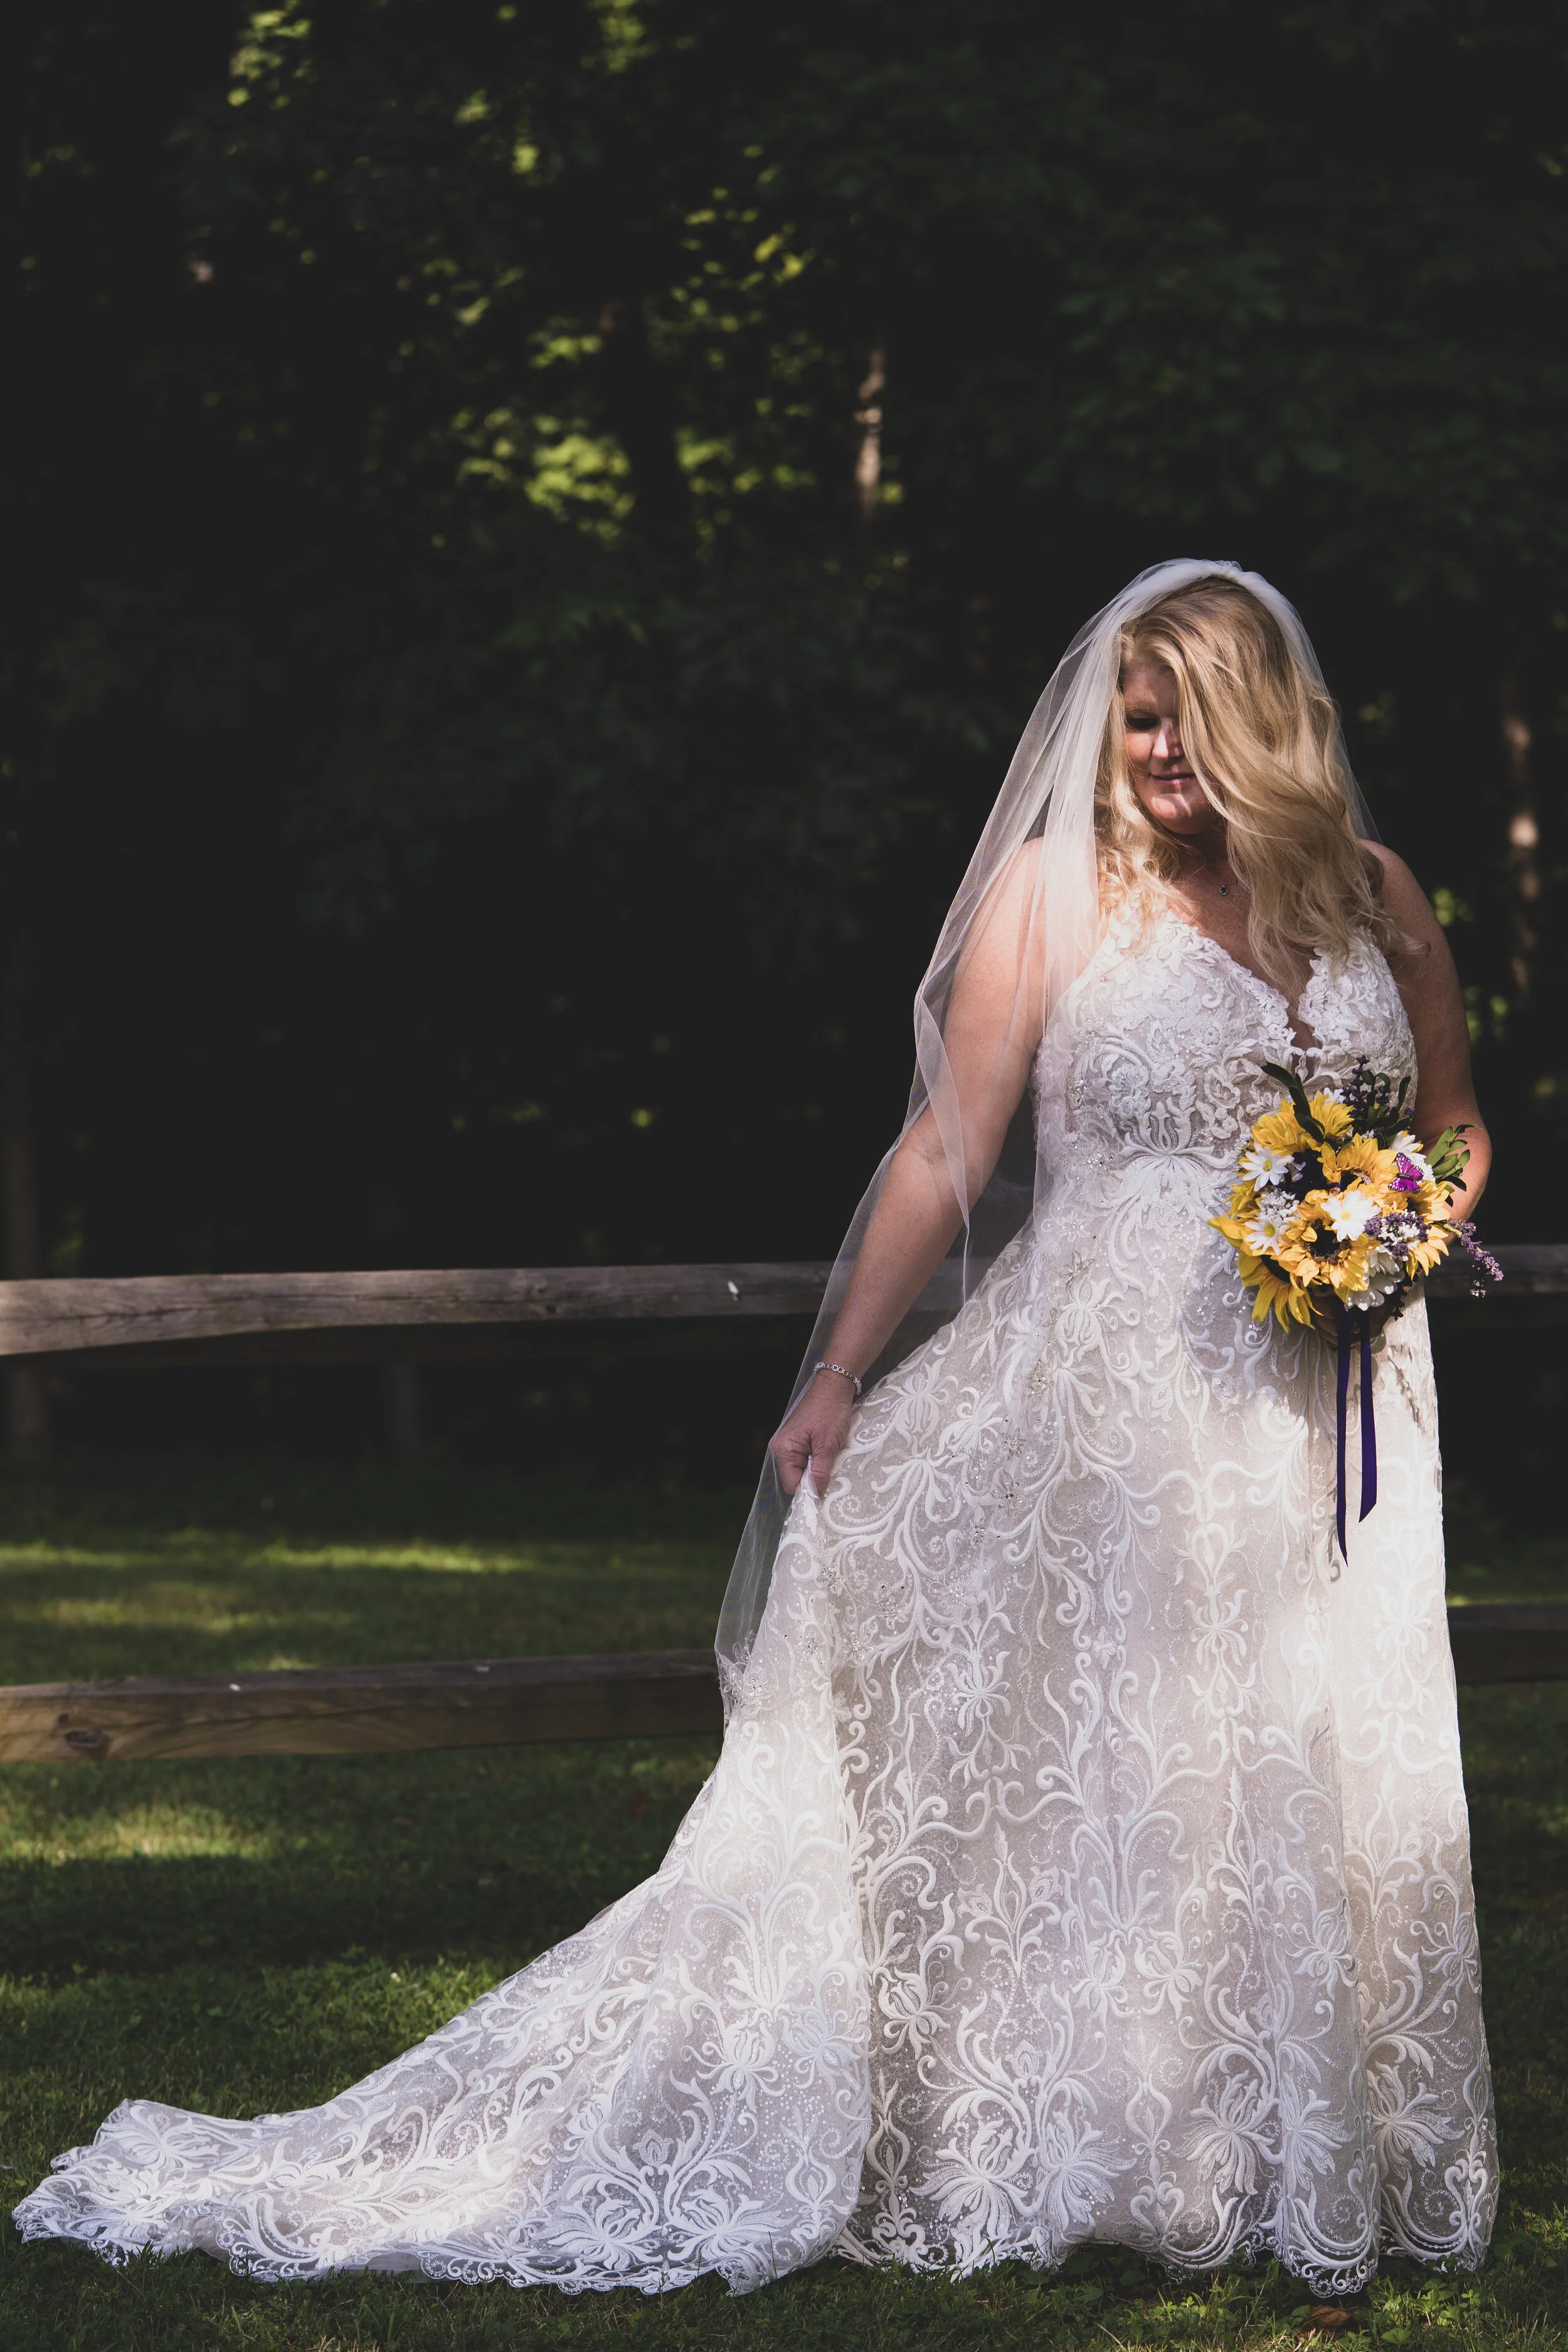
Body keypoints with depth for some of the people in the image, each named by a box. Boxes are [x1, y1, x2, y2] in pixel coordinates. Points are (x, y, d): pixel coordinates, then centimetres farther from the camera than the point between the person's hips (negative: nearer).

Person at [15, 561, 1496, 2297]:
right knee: (1082, 1773, 0)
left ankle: (1310, 2172, 18)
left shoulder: (1374, 894, 8)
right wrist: (837, 1378, -7)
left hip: (1332, 1418, 4)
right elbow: (946, 1157, -4)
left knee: (1317, 1778, 6)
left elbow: (1454, 1128, 19)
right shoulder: (1055, 893, -2)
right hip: (1109, 1406, -3)